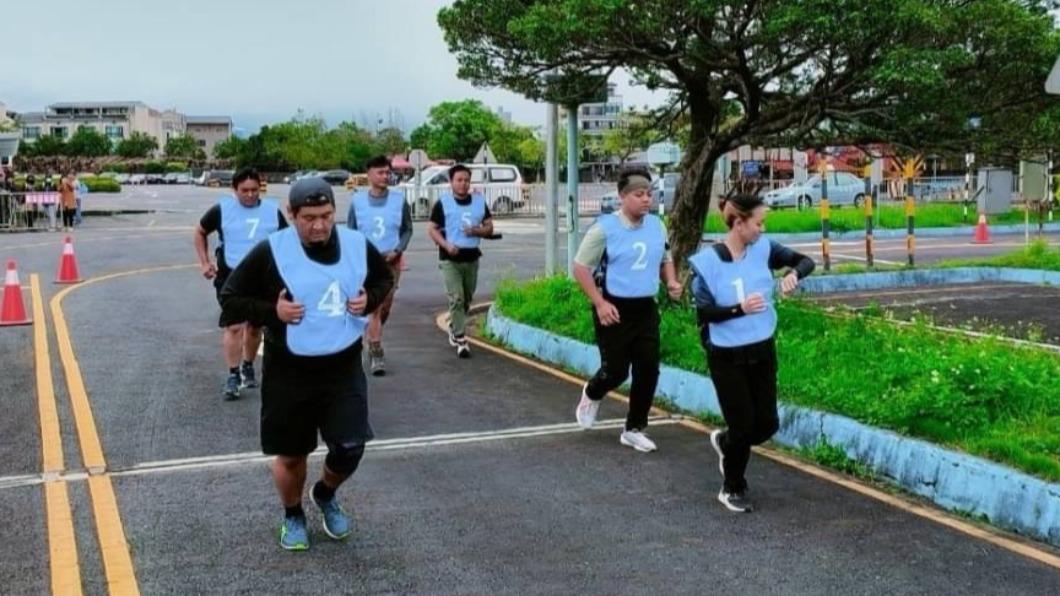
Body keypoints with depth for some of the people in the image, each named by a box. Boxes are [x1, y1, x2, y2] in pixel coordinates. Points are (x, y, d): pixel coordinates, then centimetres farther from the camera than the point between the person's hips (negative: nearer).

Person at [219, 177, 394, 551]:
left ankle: (326, 495, 31)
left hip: (344, 368, 2)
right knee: (291, 455, 9)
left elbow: (385, 278, 16)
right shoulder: (271, 252, -13)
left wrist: (370, 300, -5)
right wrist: (271, 312, -22)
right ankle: (292, 515, 38)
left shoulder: (358, 246, -3)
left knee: (350, 447, -3)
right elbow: (230, 299, -6)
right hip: (289, 372, -2)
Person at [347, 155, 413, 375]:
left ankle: (374, 341, 35)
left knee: (385, 307, 9)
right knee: (374, 307, -7)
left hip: (391, 260, 2)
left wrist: (397, 250, -7)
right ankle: (376, 353, -4)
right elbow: (350, 232, 7)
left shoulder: (399, 199, 1)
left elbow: (408, 229, 8)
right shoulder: (358, 200, 0)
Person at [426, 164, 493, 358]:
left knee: (467, 299, 14)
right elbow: (431, 229, -1)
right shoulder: (443, 203, -1)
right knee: (456, 299, -12)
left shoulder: (480, 202, 8)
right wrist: (446, 244, -18)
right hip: (450, 259, -4)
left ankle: (454, 328, 38)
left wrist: (477, 231, -12)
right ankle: (461, 340, -10)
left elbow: (489, 227, 11)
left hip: (472, 258, 4)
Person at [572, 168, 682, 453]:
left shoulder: (657, 225, 4)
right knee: (616, 370, 0)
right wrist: (600, 303, -18)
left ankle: (634, 429, 17)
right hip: (614, 309, -5)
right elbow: (580, 267, -10)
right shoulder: (605, 227, -14)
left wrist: (671, 282, -3)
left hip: (646, 309, 5)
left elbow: (665, 260, 19)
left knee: (648, 370, 2)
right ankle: (591, 395, 36)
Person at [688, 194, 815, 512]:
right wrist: (739, 309, -29)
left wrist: (794, 274, -19)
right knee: (743, 425, 1)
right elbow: (703, 311, -14)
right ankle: (732, 489, 25)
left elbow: (806, 261, 4)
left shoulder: (763, 249, -3)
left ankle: (725, 442, 42)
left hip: (763, 351, 5)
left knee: (767, 423, 9)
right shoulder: (707, 261, -16)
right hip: (726, 357, -5)